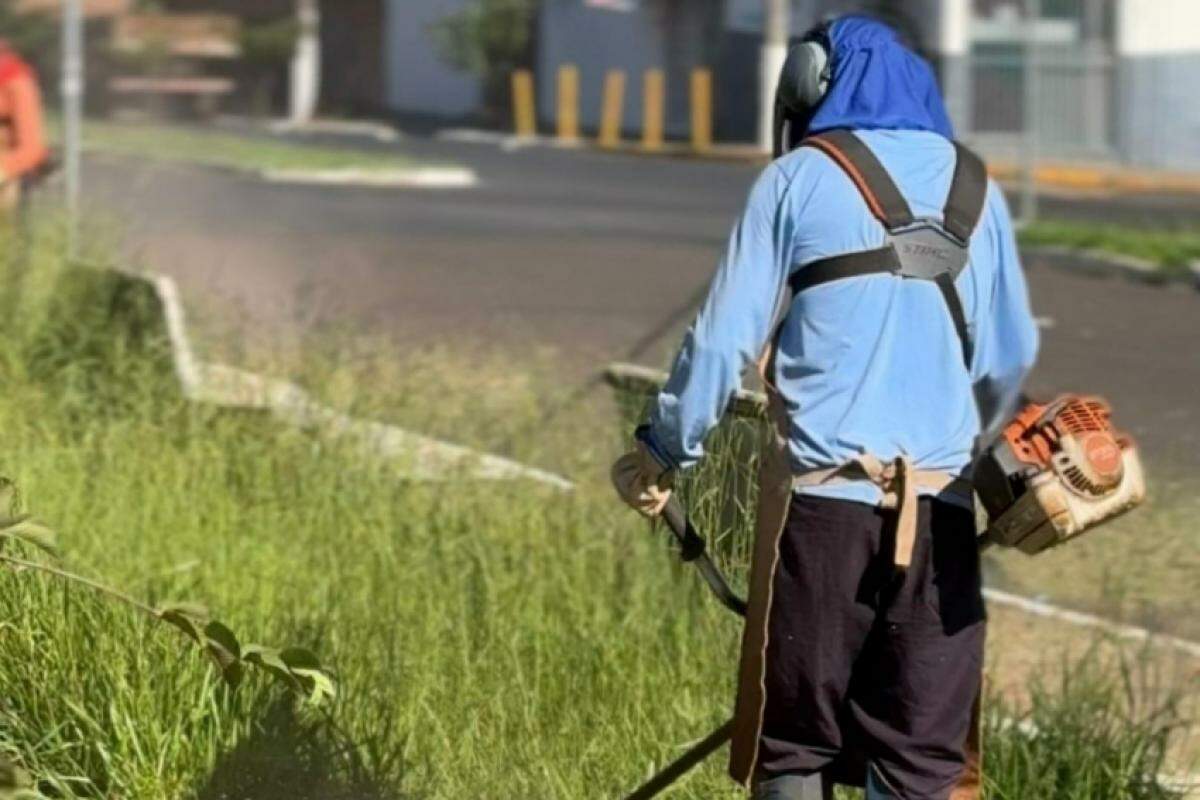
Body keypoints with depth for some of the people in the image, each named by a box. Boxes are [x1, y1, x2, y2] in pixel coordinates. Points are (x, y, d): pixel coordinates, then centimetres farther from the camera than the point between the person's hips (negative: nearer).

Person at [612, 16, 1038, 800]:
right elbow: (1009, 359, 15)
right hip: (939, 505, 3)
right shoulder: (974, 188, 11)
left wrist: (664, 452, 10)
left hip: (822, 496, -3)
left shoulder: (800, 179, 0)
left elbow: (726, 337, -2)